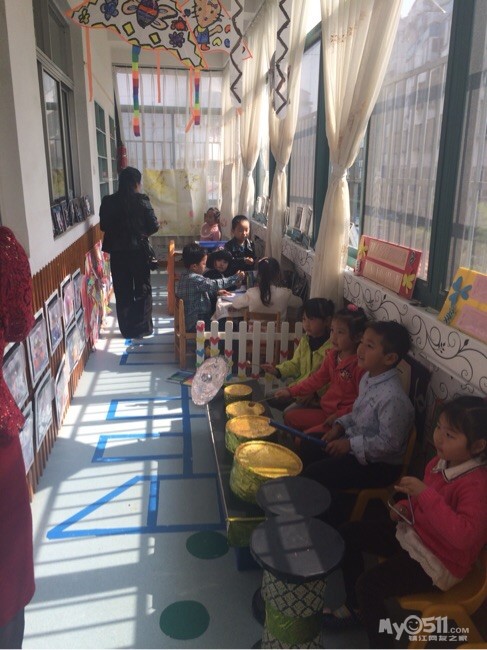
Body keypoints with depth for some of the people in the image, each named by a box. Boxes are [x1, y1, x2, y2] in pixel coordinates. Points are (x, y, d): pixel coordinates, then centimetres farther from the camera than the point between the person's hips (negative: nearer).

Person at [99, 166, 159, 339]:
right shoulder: (142, 201, -10)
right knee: (143, 289, 12)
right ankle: (143, 328, 16)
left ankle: (127, 330, 17)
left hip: (117, 252, 3)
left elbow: (103, 226, 8)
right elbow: (153, 226, -7)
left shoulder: (108, 202, -1)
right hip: (138, 251, -2)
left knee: (122, 291, 11)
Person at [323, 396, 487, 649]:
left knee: (369, 584, -22)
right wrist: (405, 507, -2)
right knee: (349, 534, 10)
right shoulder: (441, 461, -2)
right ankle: (355, 607, 29)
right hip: (413, 532, 9)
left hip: (439, 560, -9)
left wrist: (424, 493, -42)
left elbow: (464, 535, -43)